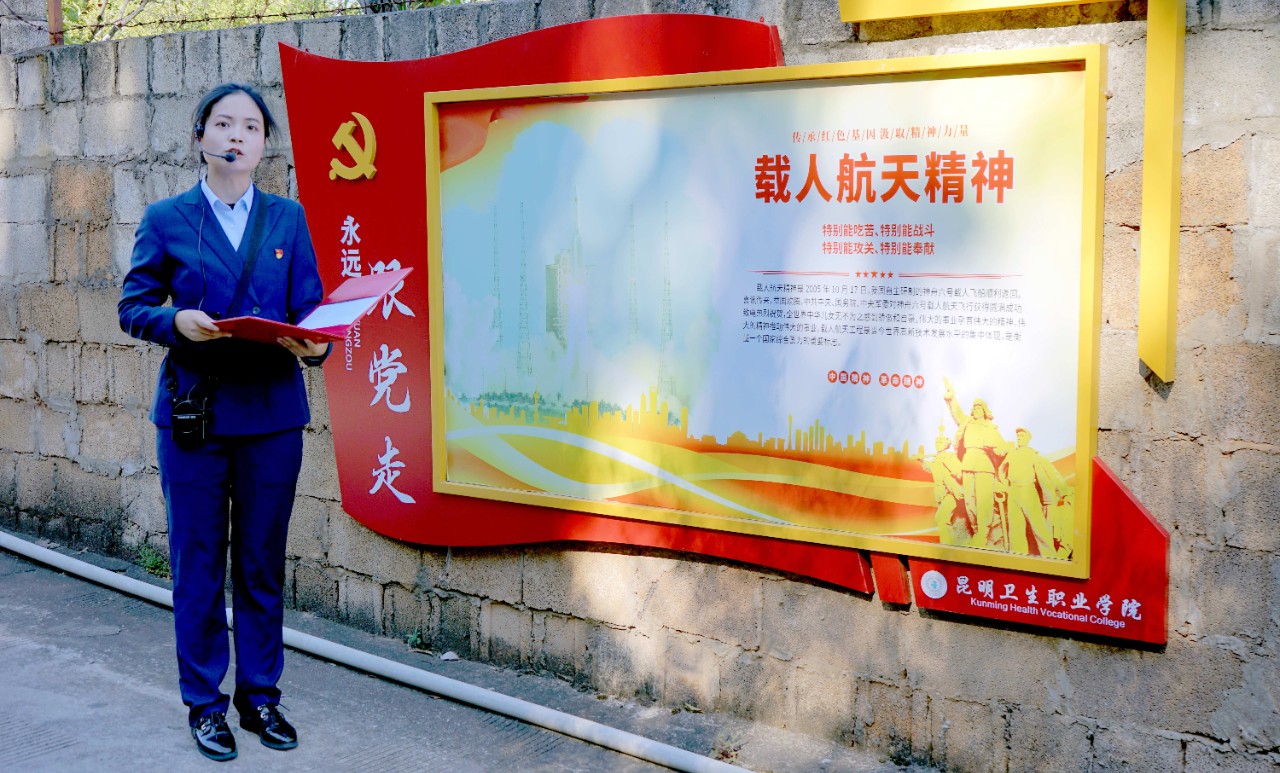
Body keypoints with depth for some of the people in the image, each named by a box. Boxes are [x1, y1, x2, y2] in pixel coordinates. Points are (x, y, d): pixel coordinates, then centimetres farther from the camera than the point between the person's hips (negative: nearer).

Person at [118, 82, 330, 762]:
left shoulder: (288, 219, 9)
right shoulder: (166, 220, 4)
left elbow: (310, 310, 6)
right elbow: (133, 307, 4)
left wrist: (311, 344, -16)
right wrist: (177, 322, -17)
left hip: (272, 414, 2)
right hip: (194, 414, -1)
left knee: (262, 564, 9)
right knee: (197, 566, 4)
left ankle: (260, 696, 23)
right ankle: (204, 705, 18)